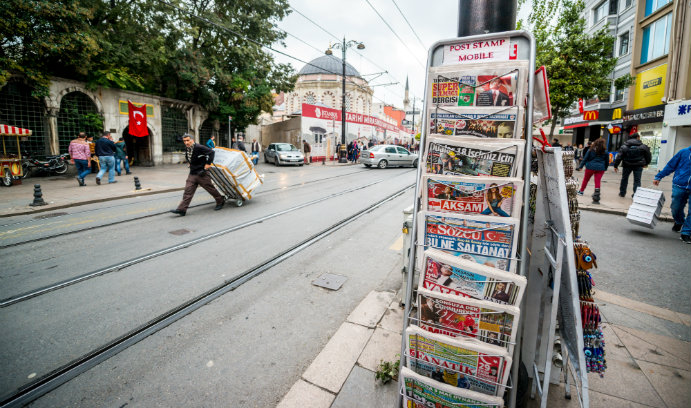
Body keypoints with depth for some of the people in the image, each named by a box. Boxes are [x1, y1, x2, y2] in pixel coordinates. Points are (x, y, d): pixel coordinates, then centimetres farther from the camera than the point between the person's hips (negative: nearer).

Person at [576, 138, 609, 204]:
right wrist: (605, 168, 23)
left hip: (590, 167, -1)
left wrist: (580, 166, 4)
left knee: (586, 179, 18)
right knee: (597, 182, -1)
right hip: (600, 168, 1)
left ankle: (581, 191, 33)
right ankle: (596, 199, -10)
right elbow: (607, 161, 10)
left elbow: (585, 158, -2)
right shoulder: (605, 151, 1)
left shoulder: (591, 150, -3)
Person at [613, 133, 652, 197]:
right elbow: (648, 156, 9)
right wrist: (646, 163, 26)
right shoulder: (643, 146, 0)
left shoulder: (624, 146, -3)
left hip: (627, 165, 0)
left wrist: (615, 165, -3)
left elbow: (619, 156, -7)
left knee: (624, 178, 15)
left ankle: (622, 193, 20)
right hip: (638, 165, 0)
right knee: (637, 180, 4)